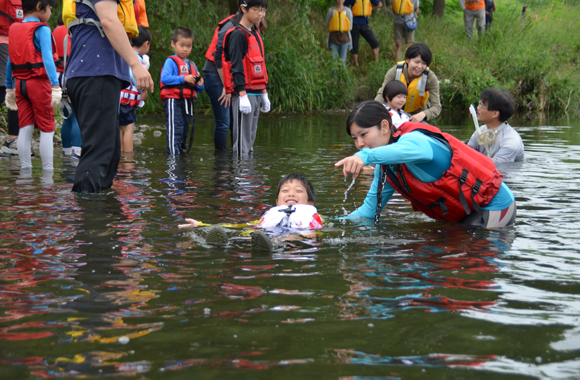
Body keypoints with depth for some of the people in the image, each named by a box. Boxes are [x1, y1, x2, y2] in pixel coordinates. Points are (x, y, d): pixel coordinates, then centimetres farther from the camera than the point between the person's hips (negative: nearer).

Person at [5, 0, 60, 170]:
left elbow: (10, 62, 14)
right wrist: (55, 86, -24)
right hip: (38, 82, -6)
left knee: (25, 128, 9)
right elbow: (47, 58, -19)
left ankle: (25, 169, 9)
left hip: (19, 83, 6)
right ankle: (47, 170, -1)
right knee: (46, 128, 0)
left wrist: (9, 88, 19)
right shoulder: (41, 30, -9)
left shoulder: (14, 29, 11)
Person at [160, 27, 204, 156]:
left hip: (187, 101, 7)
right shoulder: (171, 61, -2)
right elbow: (164, 78, -19)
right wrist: (183, 78, -18)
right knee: (175, 129, -15)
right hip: (173, 101, -7)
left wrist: (199, 85, -2)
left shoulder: (192, 65, 19)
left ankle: (182, 150, 20)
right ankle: (173, 154, -18)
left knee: (184, 130, 12)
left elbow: (199, 88, 22)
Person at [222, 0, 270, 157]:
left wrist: (264, 93, 20)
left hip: (256, 93, 9)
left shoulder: (256, 34, 17)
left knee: (250, 138, 12)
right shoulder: (238, 35, -10)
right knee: (242, 139, -9)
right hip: (244, 93, -9)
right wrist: (242, 95, -22)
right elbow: (236, 67, -16)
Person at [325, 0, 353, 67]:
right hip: (333, 39, 0)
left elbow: (350, 27, 7)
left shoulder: (348, 11, 4)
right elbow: (327, 25, 8)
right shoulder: (331, 10, 4)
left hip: (344, 38, 0)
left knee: (342, 60, -1)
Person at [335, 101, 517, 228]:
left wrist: (365, 156, -71)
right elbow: (370, 209, 8)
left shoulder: (413, 138, -26)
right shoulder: (386, 164, 4)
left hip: (494, 205, -9)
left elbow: (417, 149, -53)